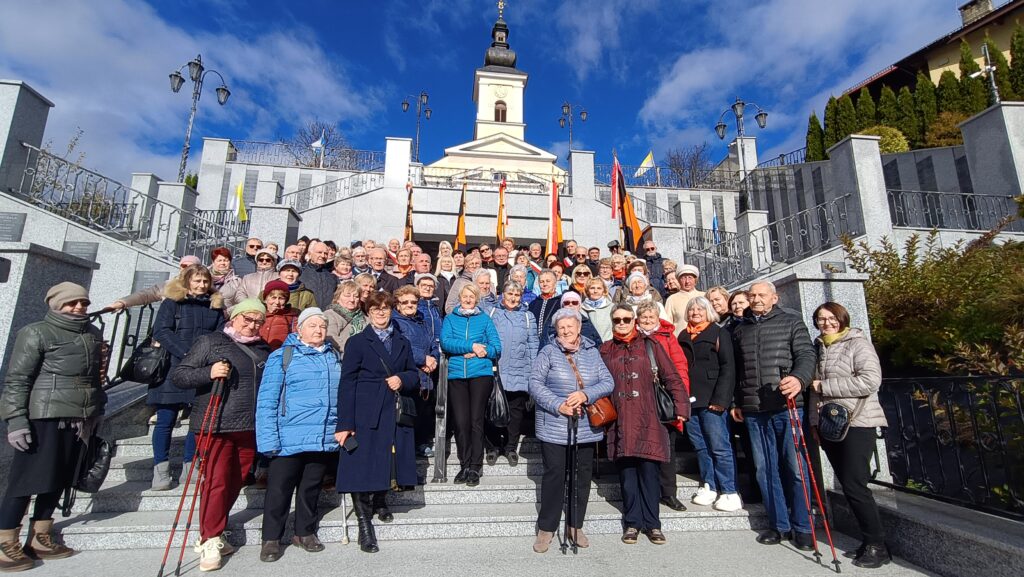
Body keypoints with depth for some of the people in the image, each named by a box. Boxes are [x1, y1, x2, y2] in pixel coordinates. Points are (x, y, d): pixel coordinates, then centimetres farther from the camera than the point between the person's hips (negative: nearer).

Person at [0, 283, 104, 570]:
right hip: (44, 418, -6)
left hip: (78, 419, 6)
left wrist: (98, 409, 19)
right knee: (27, 479, 0)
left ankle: (39, 539, 23)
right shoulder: (37, 333, -6)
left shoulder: (93, 334, 13)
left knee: (58, 479, 12)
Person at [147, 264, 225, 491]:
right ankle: (160, 469, 12)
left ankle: (189, 466, 16)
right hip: (174, 369, -3)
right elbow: (161, 331, -7)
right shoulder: (172, 302, 4)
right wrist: (187, 353, -18)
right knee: (166, 420, 1)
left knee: (200, 419, 5)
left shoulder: (216, 305, 13)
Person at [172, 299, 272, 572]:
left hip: (250, 428, 5)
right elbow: (178, 375, -5)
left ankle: (211, 533, 28)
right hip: (217, 426, -5)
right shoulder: (210, 341, -1)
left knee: (235, 482, 11)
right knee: (216, 482, -3)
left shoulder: (263, 350, 14)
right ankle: (210, 541, 12)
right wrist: (209, 373, -21)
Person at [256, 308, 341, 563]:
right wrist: (268, 440, -13)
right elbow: (266, 400, -7)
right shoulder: (282, 356, -3)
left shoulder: (333, 357, 12)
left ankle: (305, 532, 33)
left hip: (325, 440, 4)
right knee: (279, 489, 6)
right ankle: (271, 538, 25)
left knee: (311, 488, 16)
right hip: (290, 440, -4)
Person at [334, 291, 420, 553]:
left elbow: (414, 376, 18)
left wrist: (402, 379, -7)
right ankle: (364, 524, 15)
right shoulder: (357, 342, 1)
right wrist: (344, 424, -12)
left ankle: (378, 503, 36)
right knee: (363, 470, -2)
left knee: (386, 466, 10)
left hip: (396, 416, 4)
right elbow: (347, 384, -5)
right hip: (366, 416, -4)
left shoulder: (402, 343, 16)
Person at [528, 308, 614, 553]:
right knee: (554, 475, 1)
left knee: (583, 476, 12)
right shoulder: (548, 352, -2)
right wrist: (559, 405, -19)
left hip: (586, 428, 3)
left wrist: (585, 394, -18)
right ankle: (546, 528, 18)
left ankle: (575, 525, 30)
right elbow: (535, 382, -10)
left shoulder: (592, 352, 7)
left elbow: (608, 382, 0)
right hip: (554, 428, -3)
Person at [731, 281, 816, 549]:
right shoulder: (740, 330, 16)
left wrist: (799, 378, -26)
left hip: (786, 406, -3)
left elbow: (806, 355, -6)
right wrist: (735, 403, 17)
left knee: (795, 466, 0)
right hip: (753, 409, 4)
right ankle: (778, 524, 18)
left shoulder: (791, 323, 6)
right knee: (765, 468, 7)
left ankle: (802, 527, 14)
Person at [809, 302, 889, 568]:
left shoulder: (858, 343, -6)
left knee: (854, 485, -7)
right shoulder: (818, 347, 13)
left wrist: (824, 386, -16)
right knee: (847, 485, 11)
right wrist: (815, 421, 17)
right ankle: (868, 541, 23)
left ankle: (877, 546, 8)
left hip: (856, 423, -6)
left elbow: (870, 381, -19)